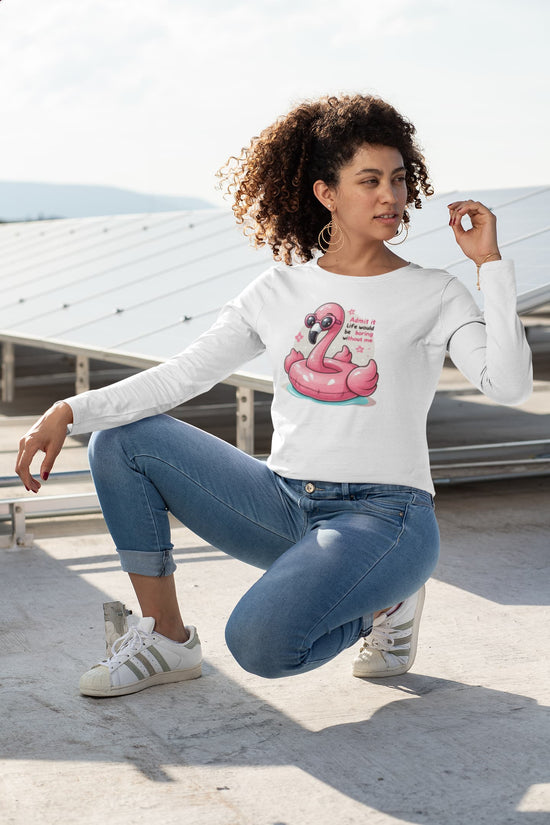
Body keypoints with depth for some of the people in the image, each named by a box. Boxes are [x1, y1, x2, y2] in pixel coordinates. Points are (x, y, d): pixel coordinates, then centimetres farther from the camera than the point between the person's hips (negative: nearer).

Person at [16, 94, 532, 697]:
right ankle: (166, 638, 3)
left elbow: (508, 385, -14)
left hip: (385, 516, -4)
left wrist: (489, 261, -14)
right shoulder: (281, 290, 8)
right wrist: (68, 413, -6)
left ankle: (383, 603, 3)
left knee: (262, 643, -30)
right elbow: (181, 375, 5)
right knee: (121, 441, -4)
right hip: (284, 506, 5)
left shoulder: (432, 295, 1)